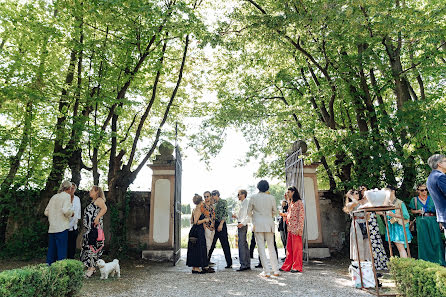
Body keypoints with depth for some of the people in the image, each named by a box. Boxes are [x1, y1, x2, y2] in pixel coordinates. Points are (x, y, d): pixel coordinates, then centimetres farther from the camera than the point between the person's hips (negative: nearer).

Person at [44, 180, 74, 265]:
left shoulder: (54, 197, 15)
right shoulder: (67, 196, -5)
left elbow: (46, 212, 16)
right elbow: (66, 210, -19)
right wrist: (71, 212, 0)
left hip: (51, 228, 7)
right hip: (61, 228, -7)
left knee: (51, 251, 14)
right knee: (61, 252, -2)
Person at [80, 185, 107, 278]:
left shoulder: (99, 200, -6)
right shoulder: (92, 202, 23)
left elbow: (104, 208, -22)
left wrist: (97, 218, -26)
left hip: (95, 227, -9)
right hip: (89, 228, 9)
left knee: (92, 246, -9)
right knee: (88, 246, 9)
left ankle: (92, 267, -6)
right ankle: (89, 267, 15)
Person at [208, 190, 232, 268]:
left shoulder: (223, 202, -5)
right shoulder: (214, 204, 17)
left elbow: (225, 214, -13)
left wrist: (221, 224, -20)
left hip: (221, 224, -7)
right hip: (214, 225, 7)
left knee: (225, 244, -2)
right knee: (211, 244, 10)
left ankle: (229, 263, 5)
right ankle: (207, 261, 19)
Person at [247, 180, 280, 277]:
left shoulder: (253, 197, -4)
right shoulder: (271, 198, -1)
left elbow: (249, 212, 2)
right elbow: (274, 212, 10)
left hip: (258, 225, -2)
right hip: (269, 224, 2)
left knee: (261, 248, 2)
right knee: (271, 247, 12)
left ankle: (266, 271, 1)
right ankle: (276, 270, 15)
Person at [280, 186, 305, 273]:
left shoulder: (299, 202, -8)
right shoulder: (291, 203, 18)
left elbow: (301, 215, -14)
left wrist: (299, 228, -18)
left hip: (296, 228, -8)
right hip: (290, 228, 8)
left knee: (296, 248, -1)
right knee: (289, 248, 10)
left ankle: (297, 267, 7)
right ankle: (287, 266, 16)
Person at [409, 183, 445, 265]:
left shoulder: (432, 199, 8)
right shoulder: (414, 200, 6)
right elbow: (412, 211, 13)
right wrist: (417, 211, -8)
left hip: (432, 221, 1)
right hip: (421, 222, -1)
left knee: (436, 240, -4)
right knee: (424, 241, 1)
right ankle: (425, 261, 8)